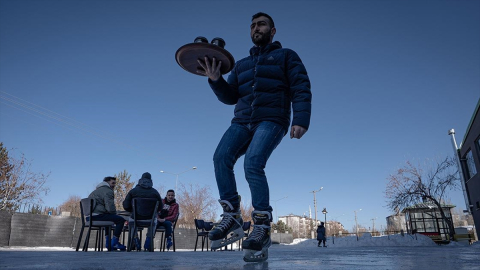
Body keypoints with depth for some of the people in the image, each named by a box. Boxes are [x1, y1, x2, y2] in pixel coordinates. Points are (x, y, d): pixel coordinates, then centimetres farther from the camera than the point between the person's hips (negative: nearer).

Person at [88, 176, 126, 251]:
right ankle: (114, 242, -4)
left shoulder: (97, 190, 28)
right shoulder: (108, 191, -5)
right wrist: (115, 214, 6)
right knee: (121, 220, -8)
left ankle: (108, 242, 30)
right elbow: (110, 208, -15)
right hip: (97, 216, -10)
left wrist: (113, 214, 24)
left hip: (90, 216, 10)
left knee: (108, 217, 35)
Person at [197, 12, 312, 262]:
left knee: (252, 164, -27)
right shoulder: (241, 65, 28)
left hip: (271, 120, -5)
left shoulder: (286, 56, 14)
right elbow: (230, 97, 18)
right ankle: (232, 218, -15)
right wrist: (215, 80, -2)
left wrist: (301, 119, -16)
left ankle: (262, 228, -20)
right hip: (242, 121, 5)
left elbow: (301, 89, 0)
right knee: (221, 158, -20)